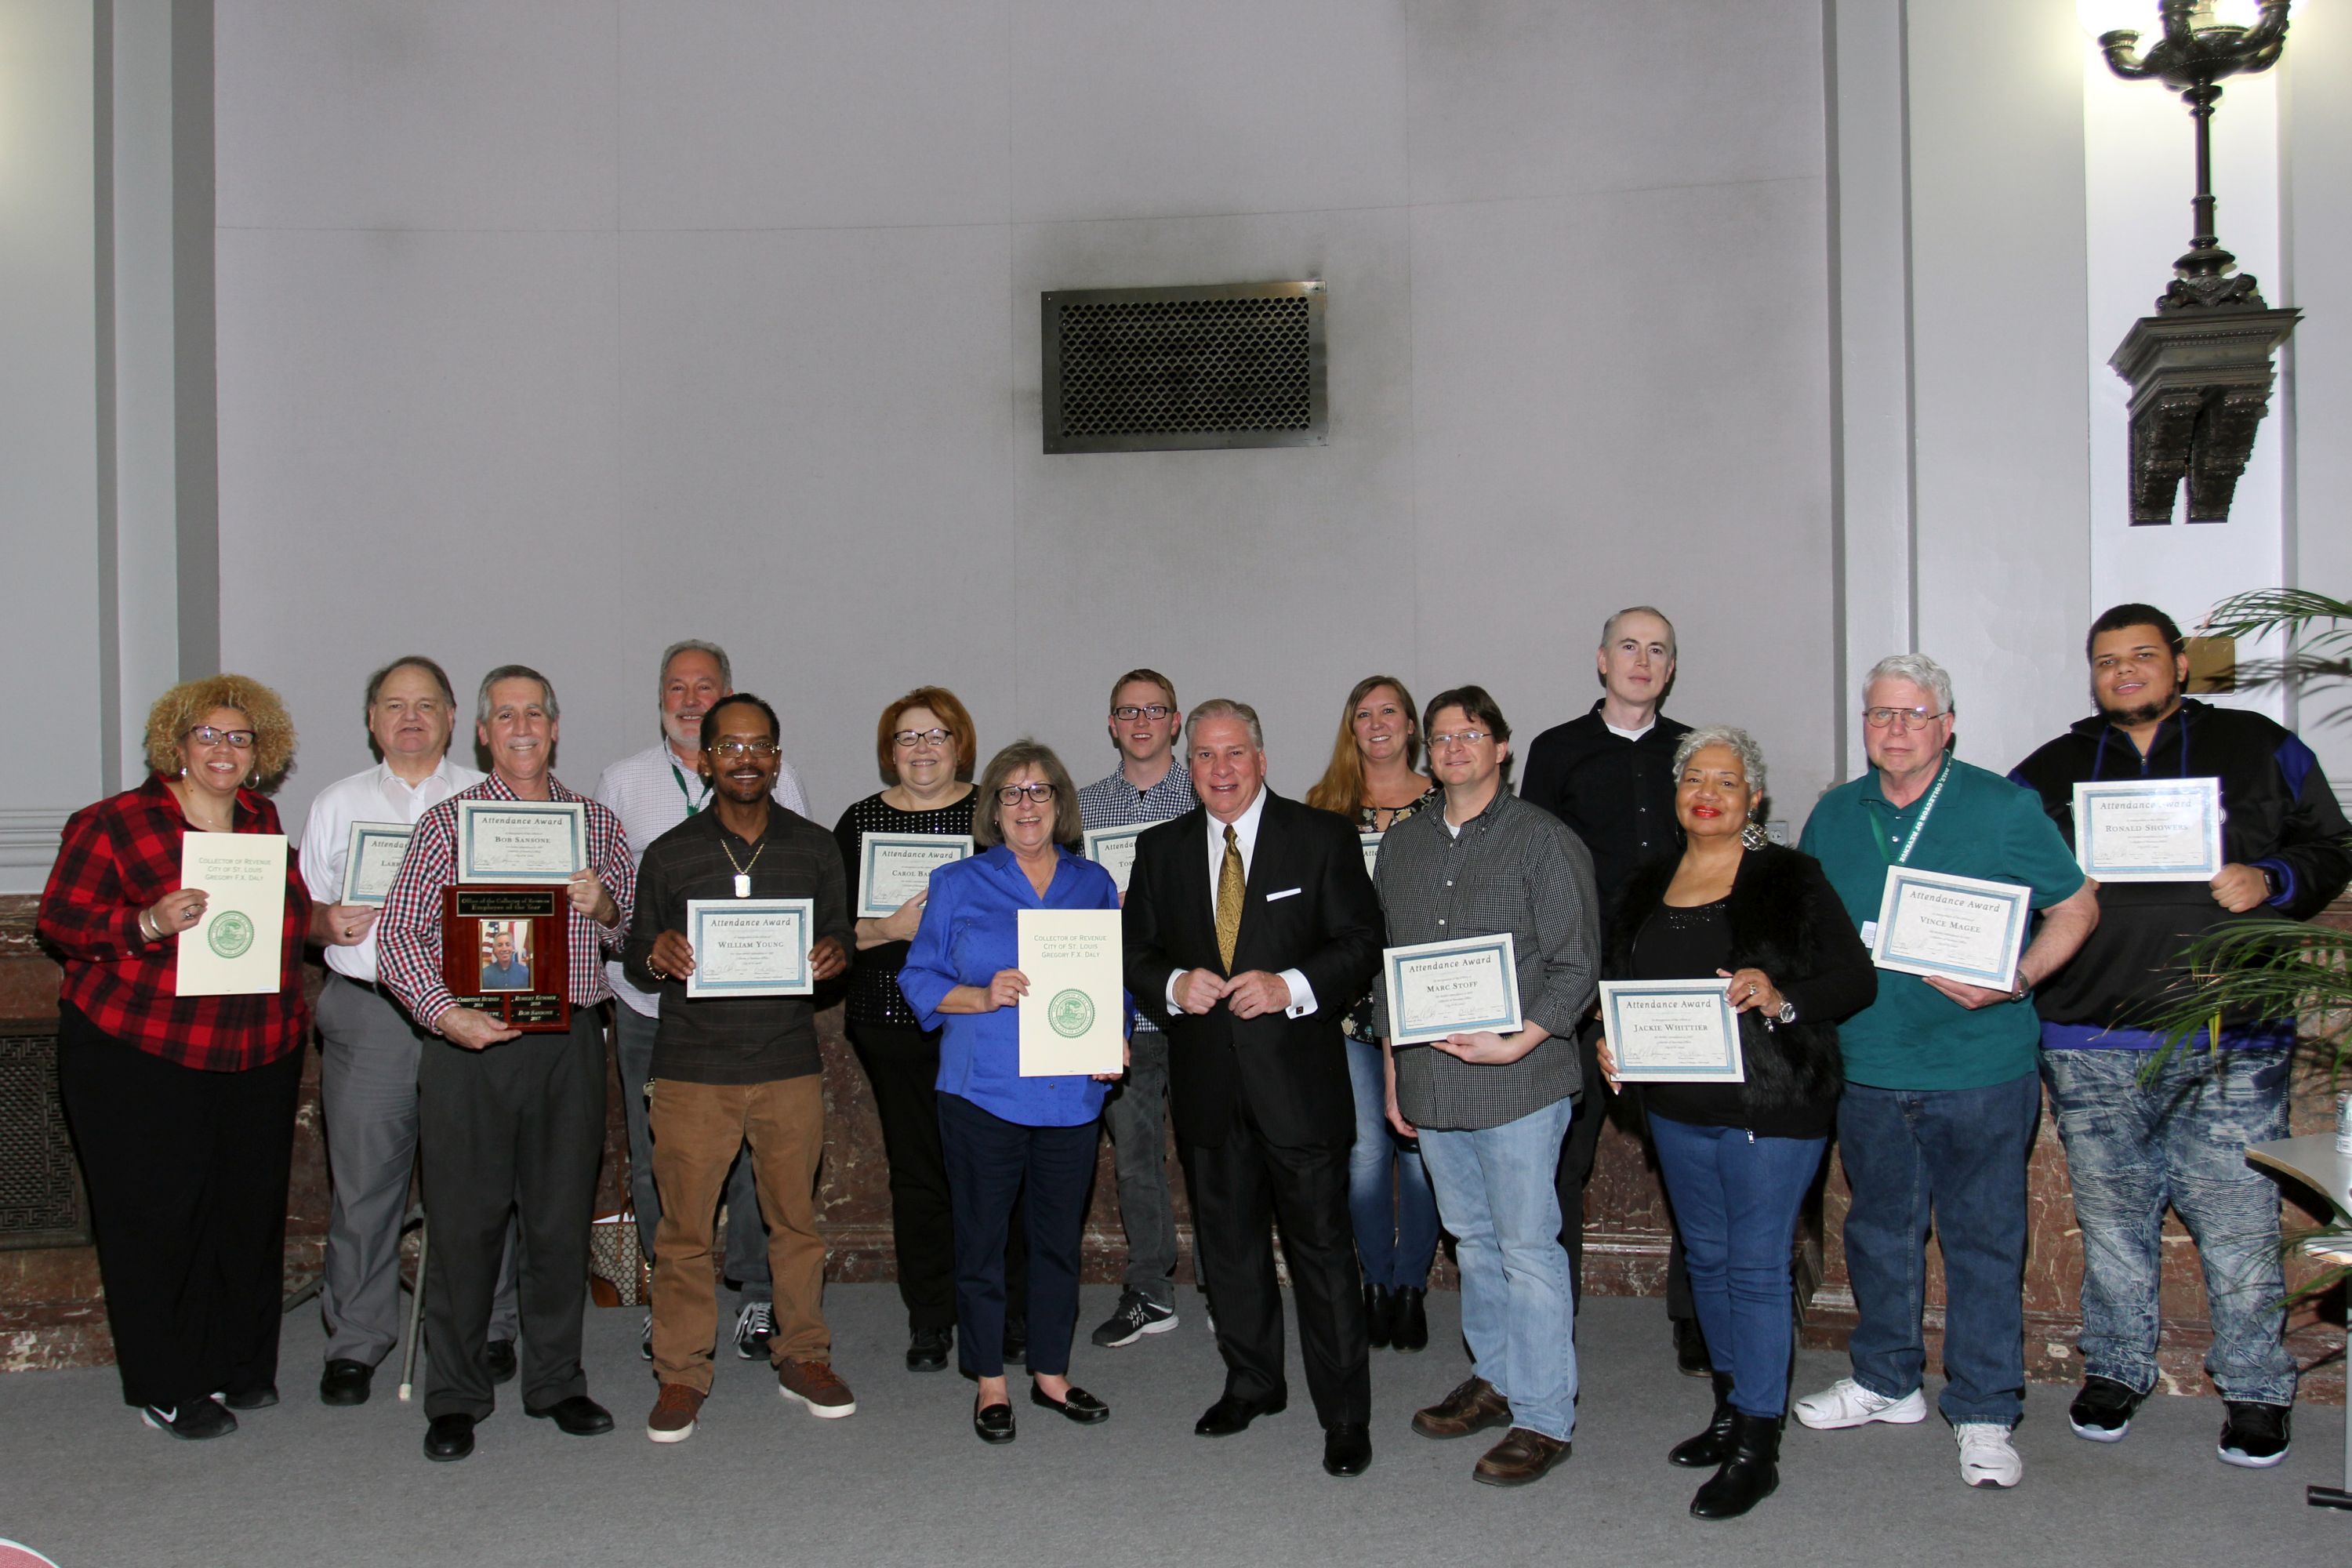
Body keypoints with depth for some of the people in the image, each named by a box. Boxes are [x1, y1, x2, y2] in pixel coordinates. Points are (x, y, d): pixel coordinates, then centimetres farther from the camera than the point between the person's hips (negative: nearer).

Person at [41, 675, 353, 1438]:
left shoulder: (262, 821, 10)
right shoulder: (112, 824, -6)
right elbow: (61, 918, -8)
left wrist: (321, 923, 2)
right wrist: (151, 924, -23)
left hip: (259, 1058, 5)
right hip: (139, 1057, -5)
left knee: (250, 1210, 10)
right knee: (156, 1216, 1)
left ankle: (240, 1366, 26)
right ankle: (166, 1388, 14)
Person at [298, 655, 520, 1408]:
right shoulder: (337, 805, 15)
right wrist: (329, 921, -5)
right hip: (368, 1013, 1)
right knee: (363, 1182, 2)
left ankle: (487, 1331, 17)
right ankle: (356, 1341, 15)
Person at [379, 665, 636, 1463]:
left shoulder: (598, 822, 11)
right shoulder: (447, 821, 4)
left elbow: (634, 934, 15)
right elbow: (397, 933, -2)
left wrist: (603, 905, -7)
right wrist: (444, 1013, -16)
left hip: (570, 1043, 2)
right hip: (470, 1040, -2)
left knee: (562, 1217, 8)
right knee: (465, 1221, 2)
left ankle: (557, 1381, 22)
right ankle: (455, 1397, 15)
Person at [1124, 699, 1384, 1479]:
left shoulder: (1321, 838, -1)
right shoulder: (1160, 850, 9)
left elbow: (1361, 942, -4)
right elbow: (1136, 952, 10)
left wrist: (1290, 987, -19)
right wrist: (1174, 985, -11)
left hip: (1298, 1073, -4)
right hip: (1206, 1079, 4)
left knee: (1322, 1243, -1)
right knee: (1227, 1240, 15)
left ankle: (1346, 1414, 10)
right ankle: (1252, 1383, 32)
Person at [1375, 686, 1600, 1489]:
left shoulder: (1544, 841, -3)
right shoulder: (1402, 845, 13)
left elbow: (1576, 963, -5)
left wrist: (1516, 1043, -16)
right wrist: (1393, 1071, 14)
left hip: (1518, 1081, -5)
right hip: (1431, 1083, 5)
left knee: (1528, 1248, -2)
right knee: (1473, 1240, 14)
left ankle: (1543, 1417, 7)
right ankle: (1494, 1379, 28)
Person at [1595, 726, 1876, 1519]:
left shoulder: (1790, 880, -6)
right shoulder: (1647, 887, 10)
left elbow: (1856, 977, -9)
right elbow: (1615, 984, 18)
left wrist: (1781, 1000, -25)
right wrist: (1610, 1044, -1)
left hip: (1770, 1105, -6)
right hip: (1677, 1105, 6)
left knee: (1756, 1266, -2)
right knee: (1708, 1257, 16)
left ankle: (1758, 1447, 6)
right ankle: (1732, 1408, 31)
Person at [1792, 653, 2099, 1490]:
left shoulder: (2004, 807, -6)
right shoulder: (1833, 816, 7)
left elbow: (2076, 906, -2)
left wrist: (2016, 980, -17)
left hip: (1980, 1067, -4)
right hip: (1868, 1066, 4)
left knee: (1983, 1238, 3)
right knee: (1879, 1229, 16)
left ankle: (1983, 1413, 16)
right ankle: (1886, 1382, 33)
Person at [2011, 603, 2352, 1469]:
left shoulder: (2260, 748, 9)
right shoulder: (2048, 772, 13)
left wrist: (2269, 880, -9)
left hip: (2231, 1045, -2)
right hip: (2091, 1047, 2)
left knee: (2239, 1225, 0)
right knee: (2111, 1219, 10)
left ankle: (2255, 1392, 16)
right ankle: (2115, 1371, 26)